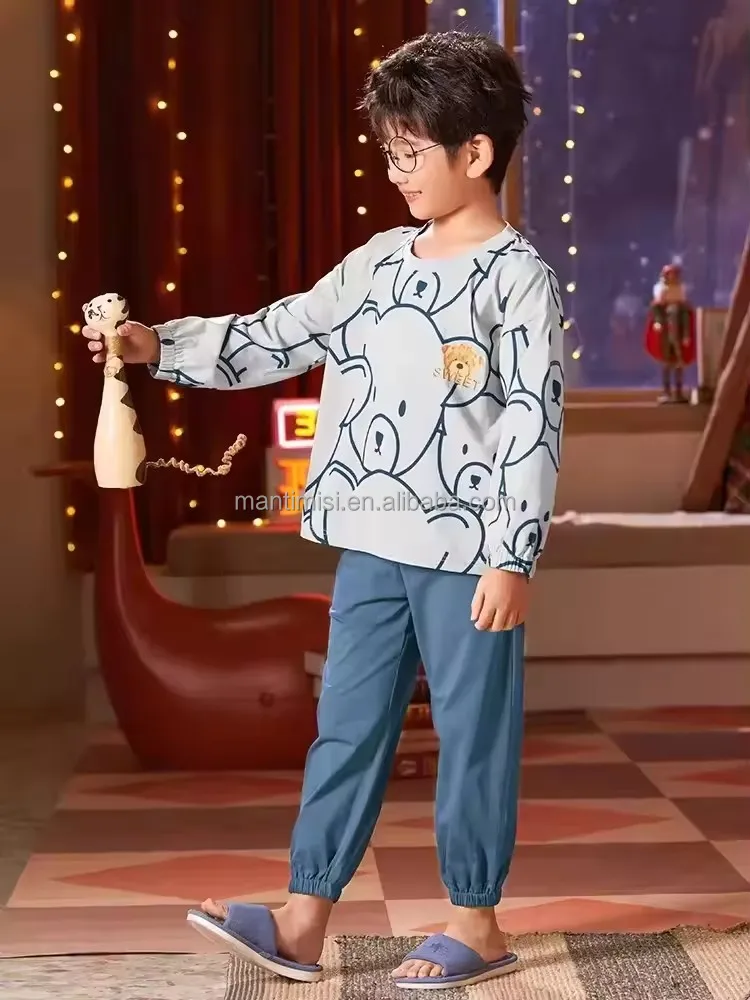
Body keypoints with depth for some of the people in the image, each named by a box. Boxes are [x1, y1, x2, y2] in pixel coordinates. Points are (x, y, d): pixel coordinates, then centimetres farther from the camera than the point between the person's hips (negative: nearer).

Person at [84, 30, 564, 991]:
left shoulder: (517, 276, -9)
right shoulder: (379, 262, 11)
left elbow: (534, 425, -12)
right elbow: (279, 337, 14)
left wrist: (512, 557, -16)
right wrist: (160, 345, 4)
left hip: (467, 553, -6)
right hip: (373, 545, 7)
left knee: (472, 734, 4)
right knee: (346, 727, 8)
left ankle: (477, 923, 16)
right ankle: (302, 920, 13)